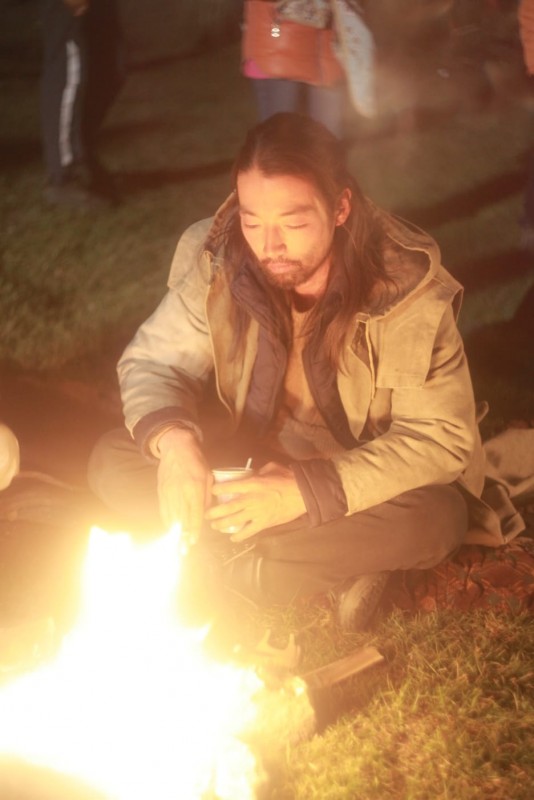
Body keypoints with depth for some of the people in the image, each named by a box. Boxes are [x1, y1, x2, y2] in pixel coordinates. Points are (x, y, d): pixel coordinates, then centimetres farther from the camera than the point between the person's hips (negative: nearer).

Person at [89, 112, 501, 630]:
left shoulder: (410, 290, -25)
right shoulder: (216, 259, -19)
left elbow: (441, 437, -23)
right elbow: (152, 361, -8)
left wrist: (309, 490, -35)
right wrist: (172, 439, -32)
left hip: (350, 478, -3)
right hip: (246, 455, 3)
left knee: (437, 520, -34)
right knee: (113, 463, -19)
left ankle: (241, 569, -16)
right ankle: (333, 564, -16)